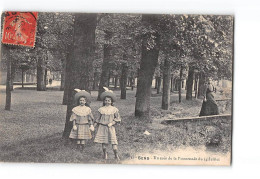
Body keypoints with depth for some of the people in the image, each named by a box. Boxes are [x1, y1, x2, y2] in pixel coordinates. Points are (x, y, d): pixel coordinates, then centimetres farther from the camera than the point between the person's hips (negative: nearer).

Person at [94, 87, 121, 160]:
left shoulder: (114, 109, 0)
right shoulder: (101, 109, 6)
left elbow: (118, 118, 2)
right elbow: (99, 118, 16)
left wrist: (112, 123, -10)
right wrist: (95, 124, 8)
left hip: (110, 127, -2)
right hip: (102, 127, 2)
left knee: (113, 140, -9)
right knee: (103, 141, 5)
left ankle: (116, 155, -7)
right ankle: (105, 154, 18)